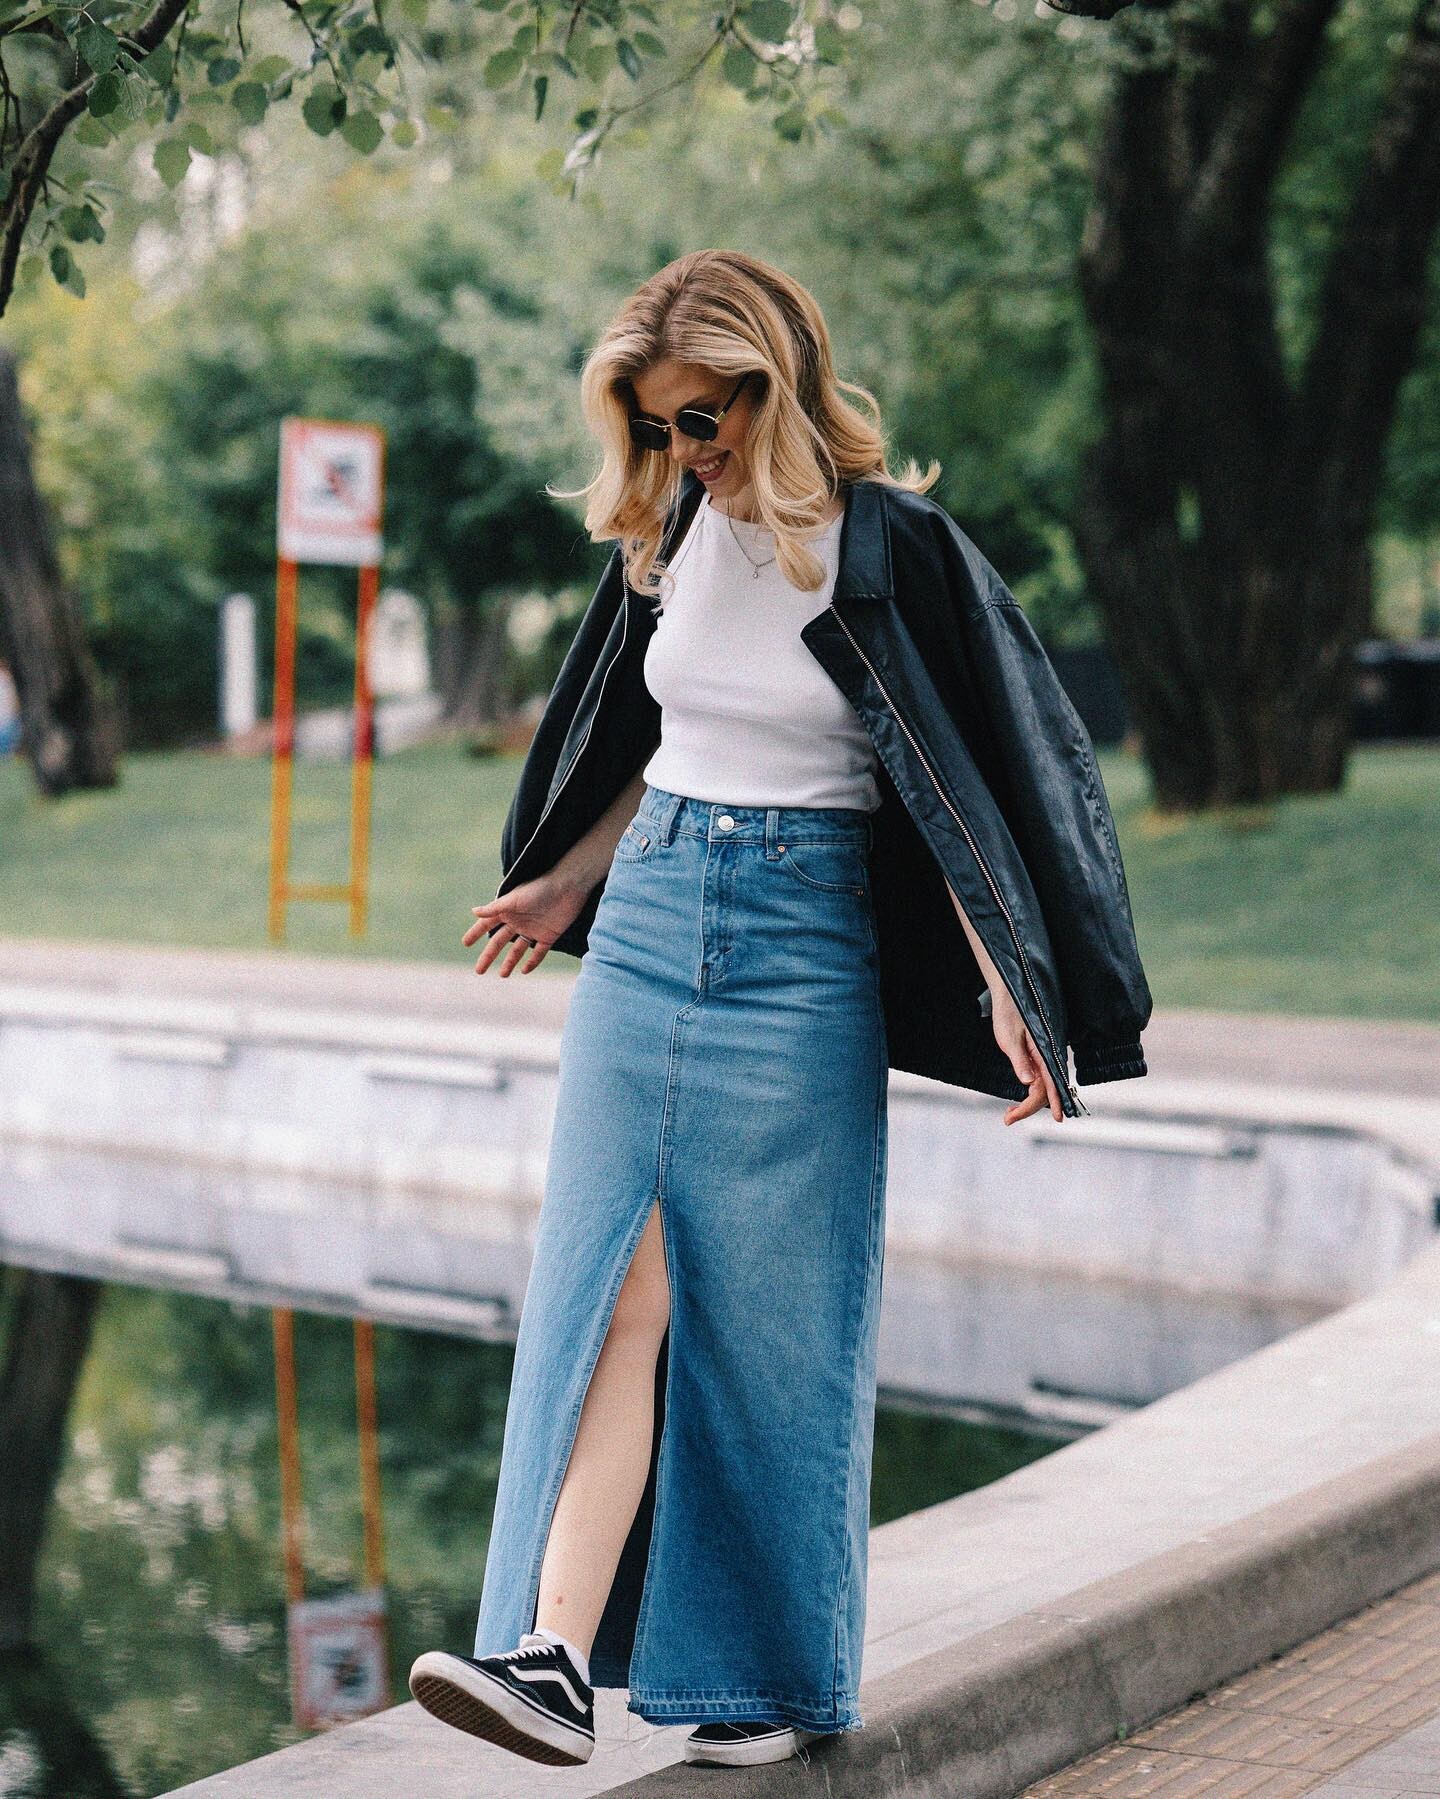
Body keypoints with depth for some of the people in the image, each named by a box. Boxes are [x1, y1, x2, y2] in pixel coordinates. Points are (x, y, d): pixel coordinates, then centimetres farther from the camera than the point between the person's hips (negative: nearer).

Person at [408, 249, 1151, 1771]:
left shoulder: (884, 545, -9)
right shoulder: (674, 527, 8)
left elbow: (955, 780, -9)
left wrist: (1006, 986, -14)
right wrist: (567, 888, 27)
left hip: (803, 949, -5)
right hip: (648, 920, 5)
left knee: (766, 1318, 1)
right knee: (608, 1285, -7)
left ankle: (777, 1676, 15)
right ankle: (554, 1656, -12)